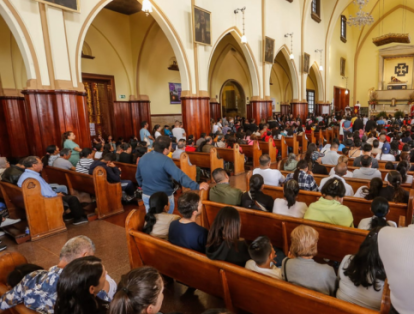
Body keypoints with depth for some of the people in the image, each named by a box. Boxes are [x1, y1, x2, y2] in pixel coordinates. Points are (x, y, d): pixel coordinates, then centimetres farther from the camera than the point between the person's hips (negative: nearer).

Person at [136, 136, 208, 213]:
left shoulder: (143, 158, -2)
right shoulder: (165, 161, -25)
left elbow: (138, 176, 12)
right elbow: (179, 176, -35)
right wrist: (197, 186, -39)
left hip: (146, 196, 6)